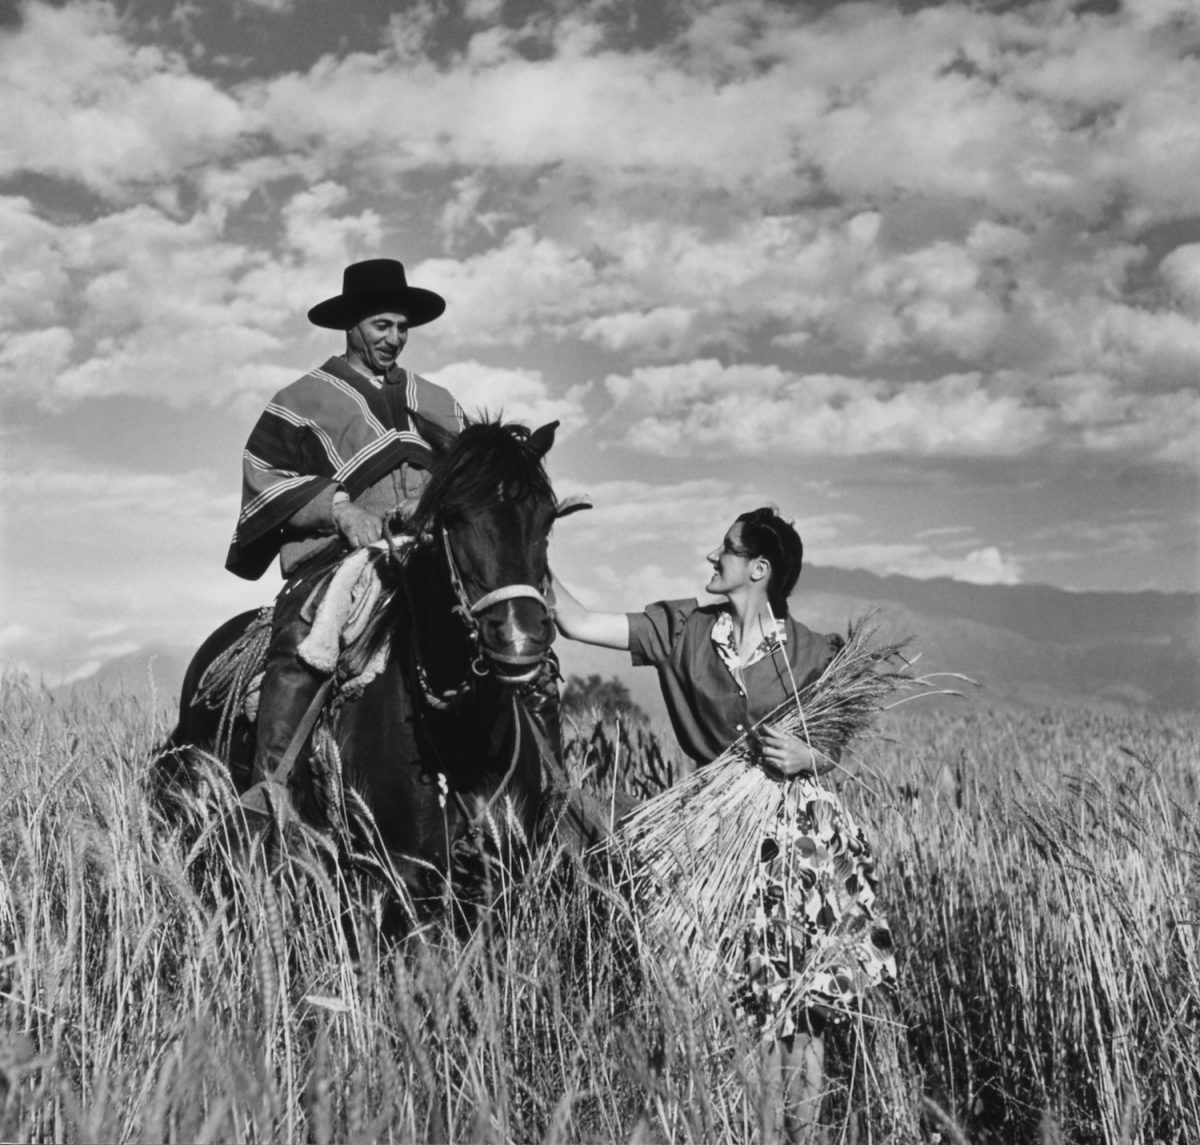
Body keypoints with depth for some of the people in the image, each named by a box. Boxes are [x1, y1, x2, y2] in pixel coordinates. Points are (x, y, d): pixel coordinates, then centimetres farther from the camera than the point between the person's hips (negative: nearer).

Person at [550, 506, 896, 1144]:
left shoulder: (812, 654, -3)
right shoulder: (682, 630, 2)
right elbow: (577, 623, 0)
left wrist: (808, 758, -16)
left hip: (800, 832, -1)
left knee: (801, 1007, 1)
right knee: (731, 1005, 0)